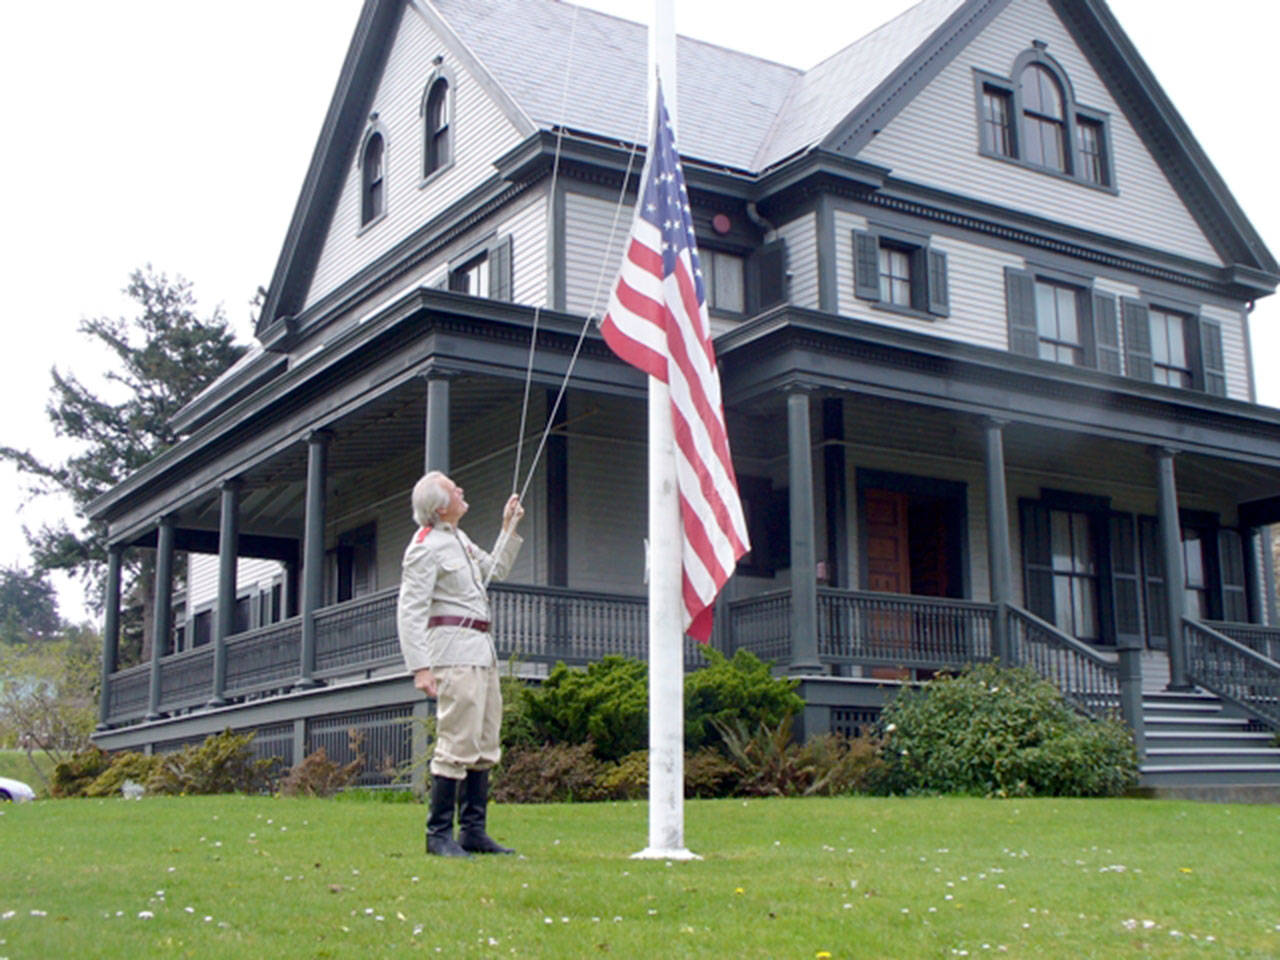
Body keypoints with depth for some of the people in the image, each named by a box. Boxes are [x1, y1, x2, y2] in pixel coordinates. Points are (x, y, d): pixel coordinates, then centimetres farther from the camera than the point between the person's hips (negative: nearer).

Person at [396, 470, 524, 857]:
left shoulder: (458, 538, 18)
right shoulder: (426, 547, -9)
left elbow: (495, 570, 34)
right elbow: (409, 611, -14)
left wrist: (509, 529, 25)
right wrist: (420, 667, -21)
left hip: (482, 650, 10)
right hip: (454, 651, -10)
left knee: (485, 744, 9)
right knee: (458, 742, -12)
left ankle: (473, 830, 15)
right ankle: (439, 833, -5)